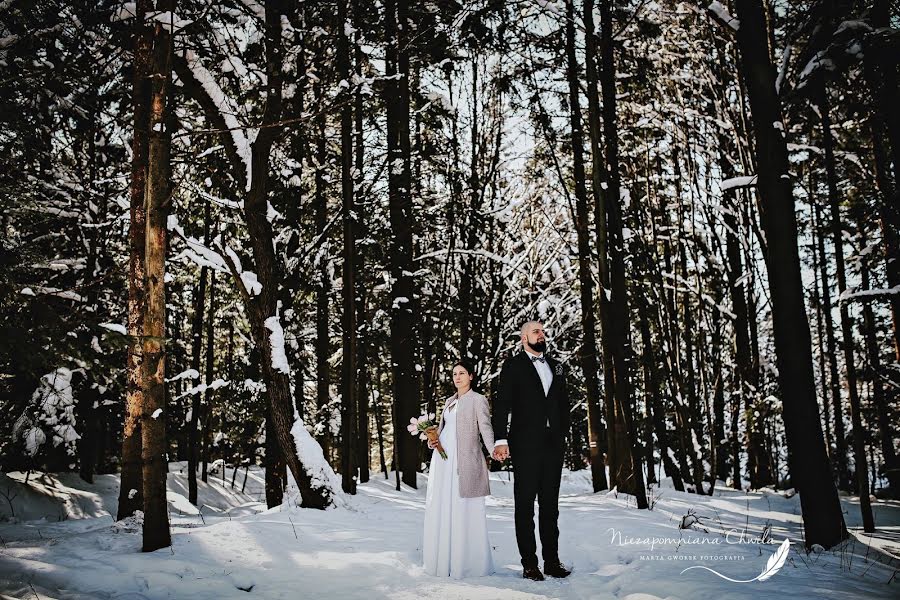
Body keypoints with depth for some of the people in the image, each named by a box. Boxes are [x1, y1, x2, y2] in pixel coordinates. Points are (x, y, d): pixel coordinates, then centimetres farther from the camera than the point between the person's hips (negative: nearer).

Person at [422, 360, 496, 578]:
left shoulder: (478, 400, 1)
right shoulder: (449, 401, 19)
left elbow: (486, 428, -9)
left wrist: (493, 450, -26)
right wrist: (433, 440, 3)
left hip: (464, 460, -6)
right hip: (443, 458, 6)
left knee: (465, 510, -6)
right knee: (441, 509, 6)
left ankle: (469, 562, 2)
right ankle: (444, 561, 13)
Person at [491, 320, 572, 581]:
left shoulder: (556, 367, 17)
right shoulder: (513, 365, 2)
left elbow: (564, 403, 18)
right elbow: (502, 404, -5)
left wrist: (563, 435, 8)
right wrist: (501, 440, -14)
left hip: (553, 444, 5)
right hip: (525, 445, -5)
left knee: (550, 504, 9)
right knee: (525, 504, 1)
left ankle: (552, 561, 15)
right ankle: (529, 564, 6)